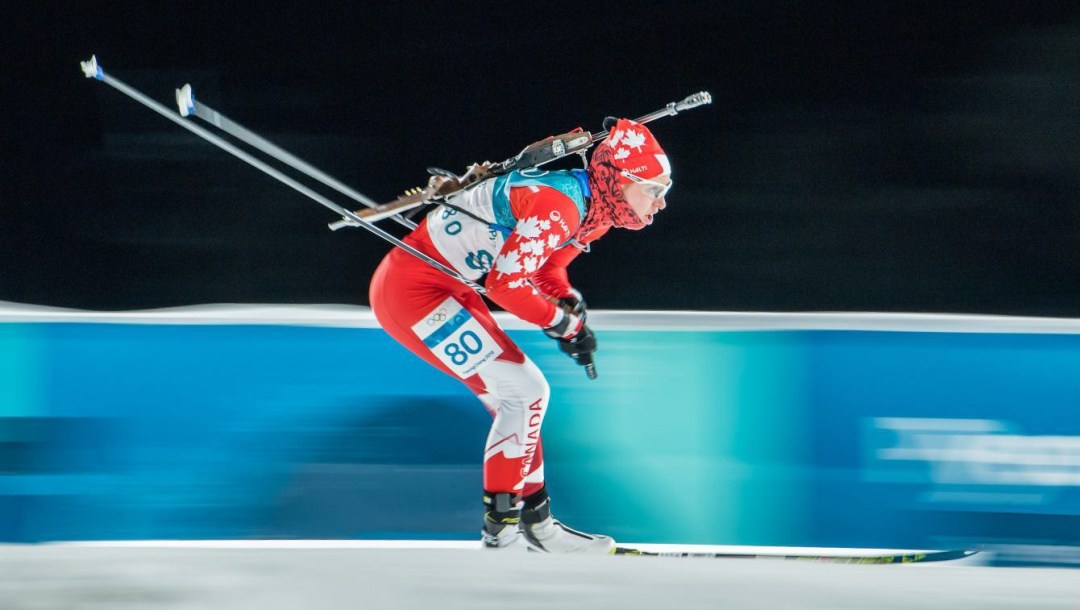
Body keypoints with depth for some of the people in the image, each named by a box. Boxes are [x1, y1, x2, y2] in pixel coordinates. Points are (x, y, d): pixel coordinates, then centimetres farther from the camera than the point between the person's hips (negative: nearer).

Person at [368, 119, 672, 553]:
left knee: (520, 397, 14)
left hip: (446, 289, 10)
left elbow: (547, 268, 21)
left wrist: (569, 303, 1)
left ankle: (535, 525, 25)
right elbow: (505, 283, -28)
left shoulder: (592, 208, 6)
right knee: (524, 391, -13)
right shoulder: (558, 205, -25)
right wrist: (563, 322, -14)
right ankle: (501, 535, -9)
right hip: (412, 291, -10)